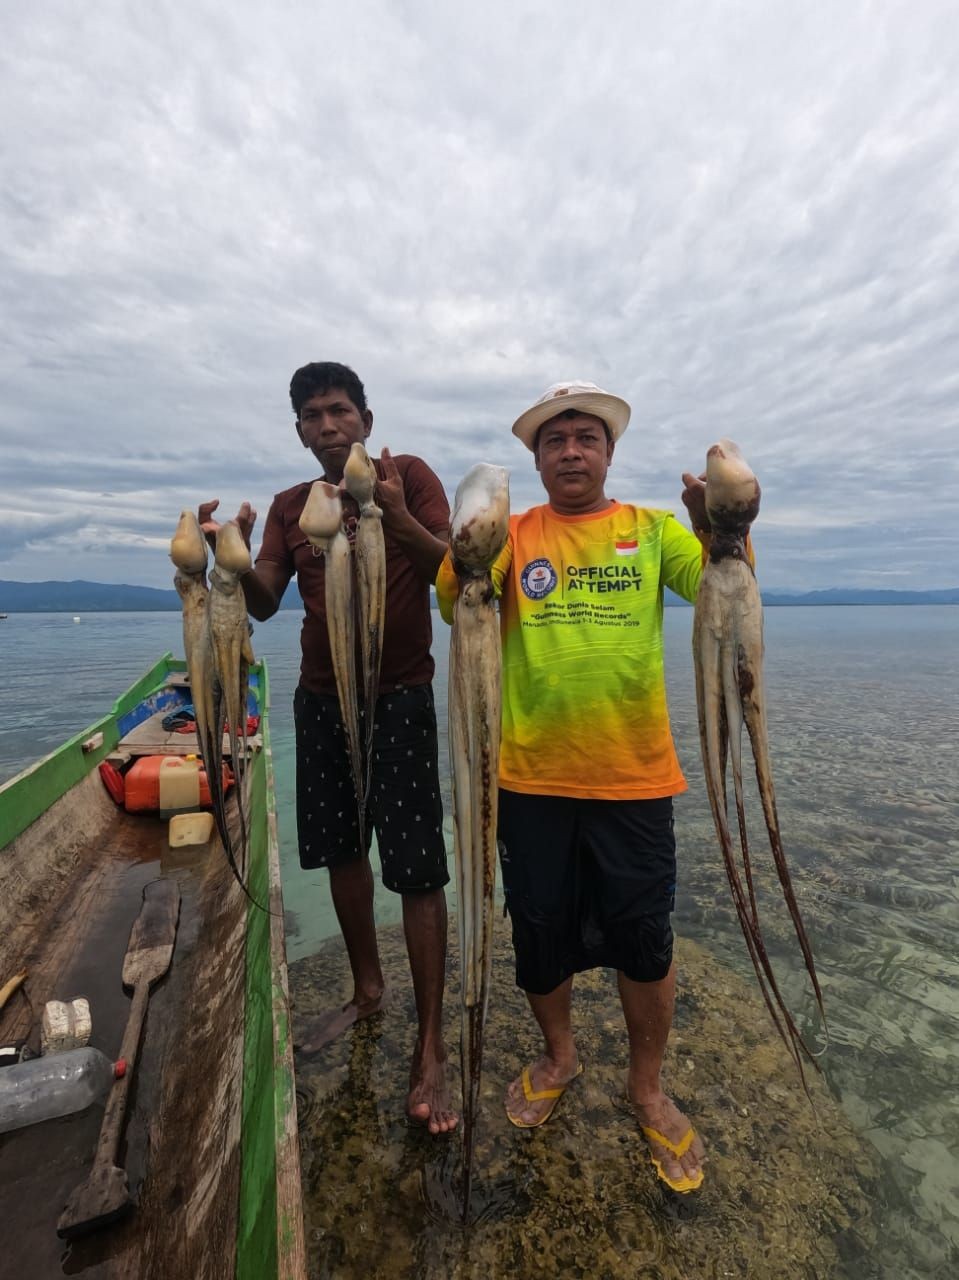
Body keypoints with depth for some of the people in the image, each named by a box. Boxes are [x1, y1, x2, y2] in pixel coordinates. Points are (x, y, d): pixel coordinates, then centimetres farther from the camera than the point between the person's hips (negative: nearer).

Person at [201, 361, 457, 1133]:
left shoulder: (408, 474, -2)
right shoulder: (291, 506, 11)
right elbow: (264, 604, 4)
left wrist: (399, 517, -27)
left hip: (399, 697, -5)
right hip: (320, 699, 6)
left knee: (417, 869, -3)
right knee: (342, 849, 16)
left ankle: (431, 1049, 12)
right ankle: (368, 989, 38)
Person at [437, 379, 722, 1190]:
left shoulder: (653, 530, 5)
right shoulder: (513, 534, 4)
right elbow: (457, 607, -9)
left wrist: (722, 530, -28)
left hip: (633, 775, 0)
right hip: (531, 774, 1)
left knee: (643, 940, 11)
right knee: (540, 932, 15)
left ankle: (648, 1086, 41)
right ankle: (560, 1056, 46)